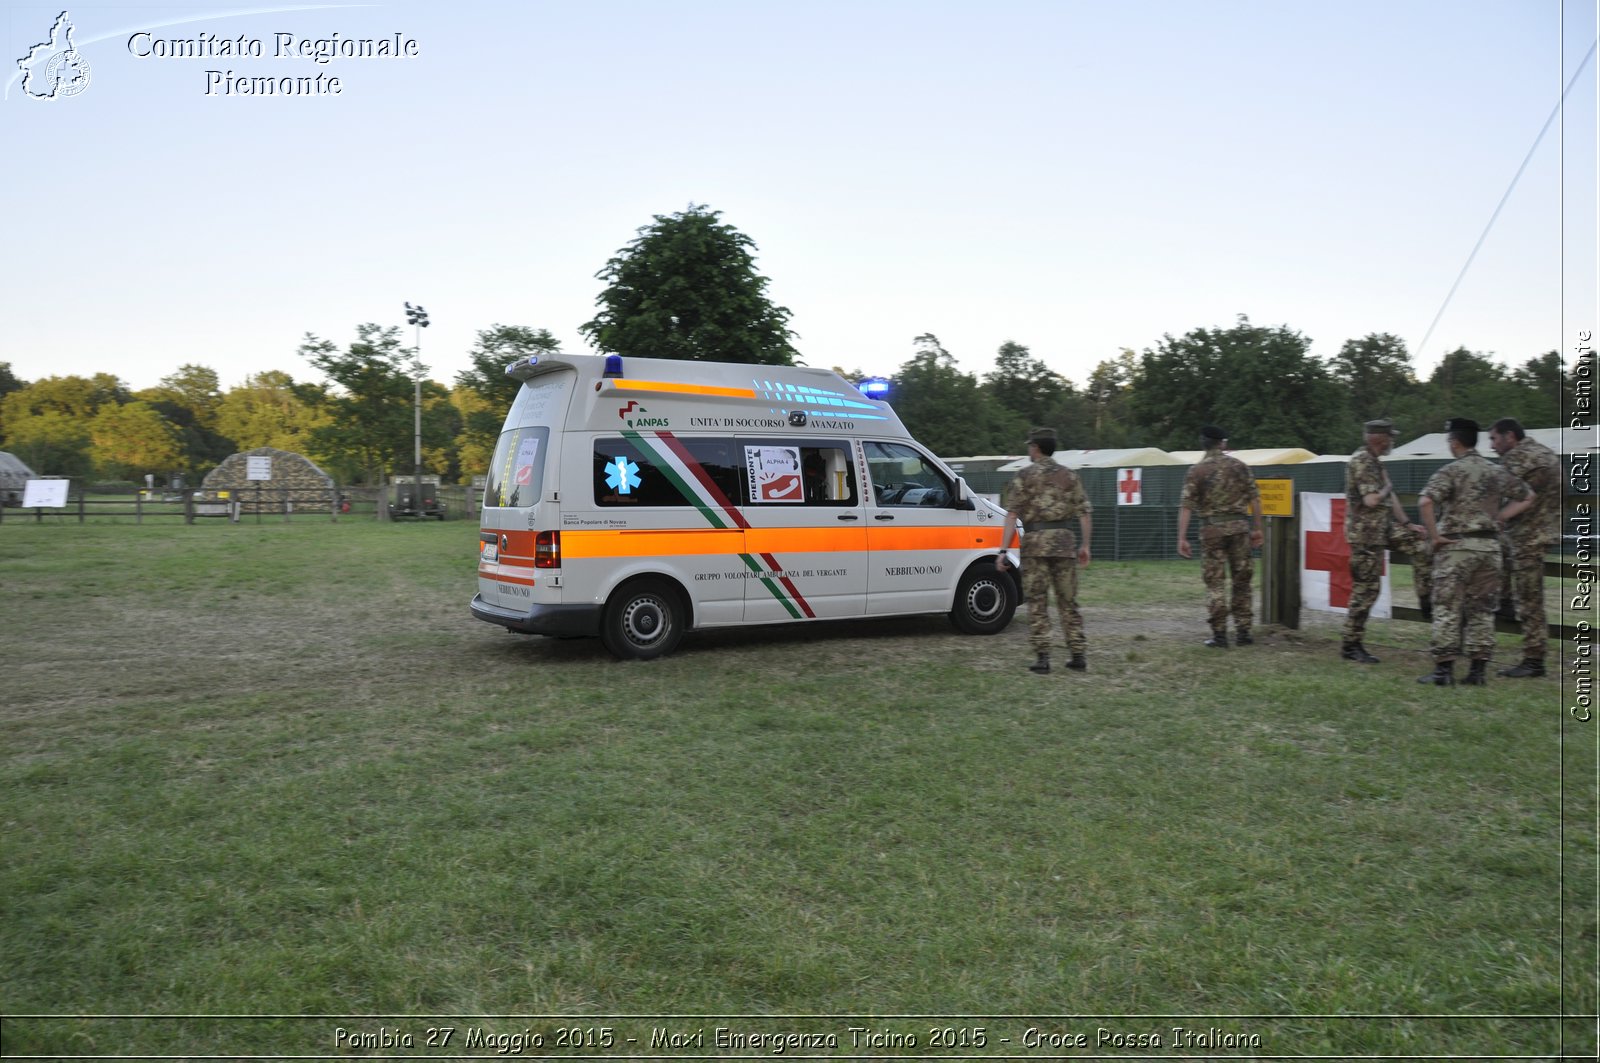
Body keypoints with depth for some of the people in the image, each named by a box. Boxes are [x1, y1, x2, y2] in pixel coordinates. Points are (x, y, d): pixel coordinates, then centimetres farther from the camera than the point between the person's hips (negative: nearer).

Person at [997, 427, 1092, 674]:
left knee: (1037, 603, 2)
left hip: (1036, 542, -3)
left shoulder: (1025, 476, 0)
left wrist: (1002, 549, -8)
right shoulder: (1069, 475, 11)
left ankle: (1042, 658, -2)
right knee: (1068, 601, 11)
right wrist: (1085, 545, 13)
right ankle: (1077, 656, 12)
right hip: (1064, 542, 3)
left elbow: (1013, 514, -7)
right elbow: (1084, 512, 6)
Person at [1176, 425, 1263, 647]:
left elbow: (1186, 506, -8)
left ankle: (1219, 635, 0)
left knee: (1215, 583, 3)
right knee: (1241, 580, 11)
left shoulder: (1196, 471, -2)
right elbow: (1254, 499, 4)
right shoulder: (1239, 466, 4)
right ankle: (1242, 631, 13)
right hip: (1239, 526, 2)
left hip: (1212, 529, -2)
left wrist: (1182, 538, -7)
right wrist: (1257, 528, 11)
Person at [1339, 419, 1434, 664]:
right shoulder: (1360, 462, -18)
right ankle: (1351, 645, 3)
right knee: (1365, 589, -5)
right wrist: (1387, 489, -7)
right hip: (1365, 533, -9)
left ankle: (1426, 602, 17)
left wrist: (1407, 524, 17)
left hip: (1383, 527, 9)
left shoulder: (1374, 462, 13)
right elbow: (1371, 501, -26)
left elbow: (1390, 498, 19)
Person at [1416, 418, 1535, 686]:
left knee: (1447, 609, 0)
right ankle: (1478, 670, 12)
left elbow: (1425, 502, -23)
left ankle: (1444, 669, 0)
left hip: (1456, 545, -5)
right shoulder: (1497, 472, 10)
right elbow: (1526, 497, 22)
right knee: (1482, 609, 10)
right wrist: (1498, 518, 15)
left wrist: (1434, 535, -13)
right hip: (1489, 546, 5)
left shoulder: (1451, 471, -9)